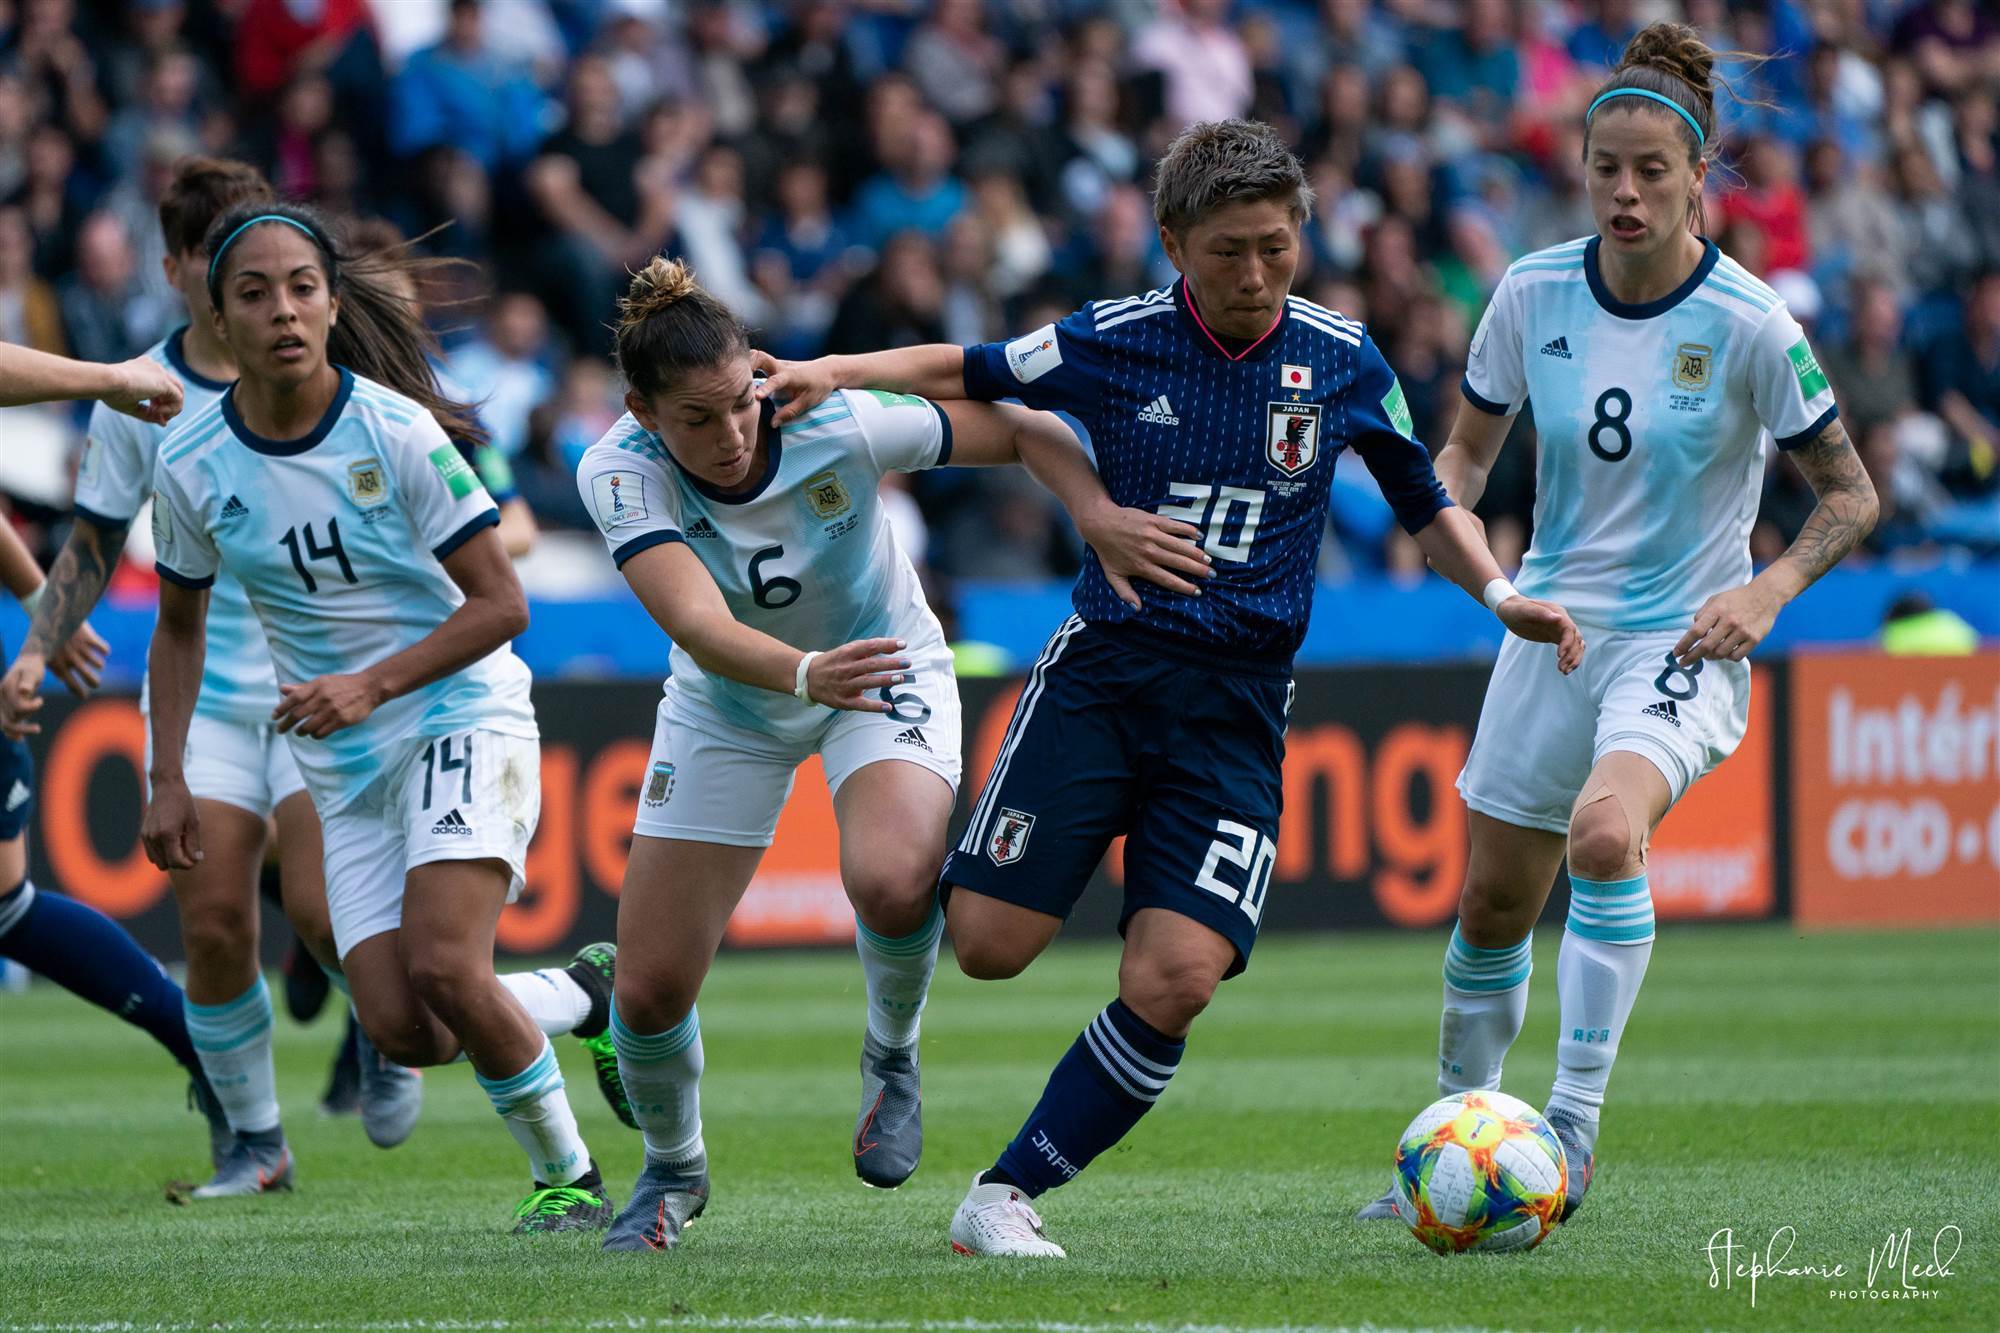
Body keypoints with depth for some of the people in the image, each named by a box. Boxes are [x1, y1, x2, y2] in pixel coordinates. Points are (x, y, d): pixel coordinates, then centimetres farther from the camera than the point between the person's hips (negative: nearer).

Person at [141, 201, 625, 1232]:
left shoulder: (396, 432, -15)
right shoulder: (191, 466, -3)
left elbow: (500, 605, -11)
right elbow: (179, 627, 13)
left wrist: (374, 684, -22)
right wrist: (167, 781, 4)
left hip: (461, 718, -4)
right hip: (344, 769, 4)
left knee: (444, 965, -24)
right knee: (400, 1030, -10)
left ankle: (568, 1175, -2)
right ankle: (579, 998, 20)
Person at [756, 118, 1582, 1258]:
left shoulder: (1344, 363, 3)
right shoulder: (1113, 343, -2)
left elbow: (1423, 503, 16)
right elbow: (970, 373, 12)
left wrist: (1499, 593, 0)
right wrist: (836, 373, -3)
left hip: (1239, 706, 1)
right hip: (1103, 670, -1)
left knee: (1175, 982, -15)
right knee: (988, 946, -12)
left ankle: (1007, 1195, -2)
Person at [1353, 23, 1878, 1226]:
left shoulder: (1748, 326, -14)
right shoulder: (1534, 293, -4)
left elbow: (1851, 495, -5)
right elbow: (1469, 448, 10)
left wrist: (1766, 588, -21)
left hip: (1684, 642, -5)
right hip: (1554, 622, 5)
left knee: (1606, 830, -32)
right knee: (1493, 904, 9)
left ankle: (1573, 1129, -24)